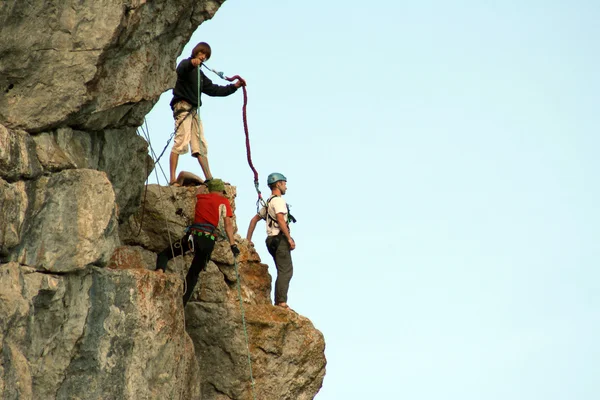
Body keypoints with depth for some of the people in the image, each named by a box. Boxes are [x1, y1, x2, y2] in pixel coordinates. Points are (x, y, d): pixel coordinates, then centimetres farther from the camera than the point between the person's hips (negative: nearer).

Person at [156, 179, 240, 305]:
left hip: (193, 234, 1)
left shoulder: (200, 197, 18)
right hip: (209, 240, 0)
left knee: (164, 254, 12)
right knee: (193, 274, 9)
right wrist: (233, 244, -1)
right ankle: (182, 303, -1)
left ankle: (160, 271, -20)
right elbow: (228, 224, 2)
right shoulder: (224, 201, 11)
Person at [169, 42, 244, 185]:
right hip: (182, 106, -9)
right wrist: (191, 63, -45)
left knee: (200, 145, 8)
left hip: (193, 110, 9)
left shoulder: (199, 73, 28)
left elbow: (213, 90, 29)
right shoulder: (186, 65, 3)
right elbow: (180, 70, -23)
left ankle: (209, 178, 9)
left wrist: (234, 86, 21)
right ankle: (172, 179, -24)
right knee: (181, 142, -18)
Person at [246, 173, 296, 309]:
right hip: (280, 239, -10)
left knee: (284, 272, 13)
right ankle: (282, 301, -20)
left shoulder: (269, 203, 23)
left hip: (272, 240, 10)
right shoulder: (278, 200, -7)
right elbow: (280, 219, -21)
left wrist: (248, 239, 28)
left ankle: (278, 302, 11)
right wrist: (289, 238, -21)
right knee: (286, 271, -13)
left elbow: (254, 219, 27)